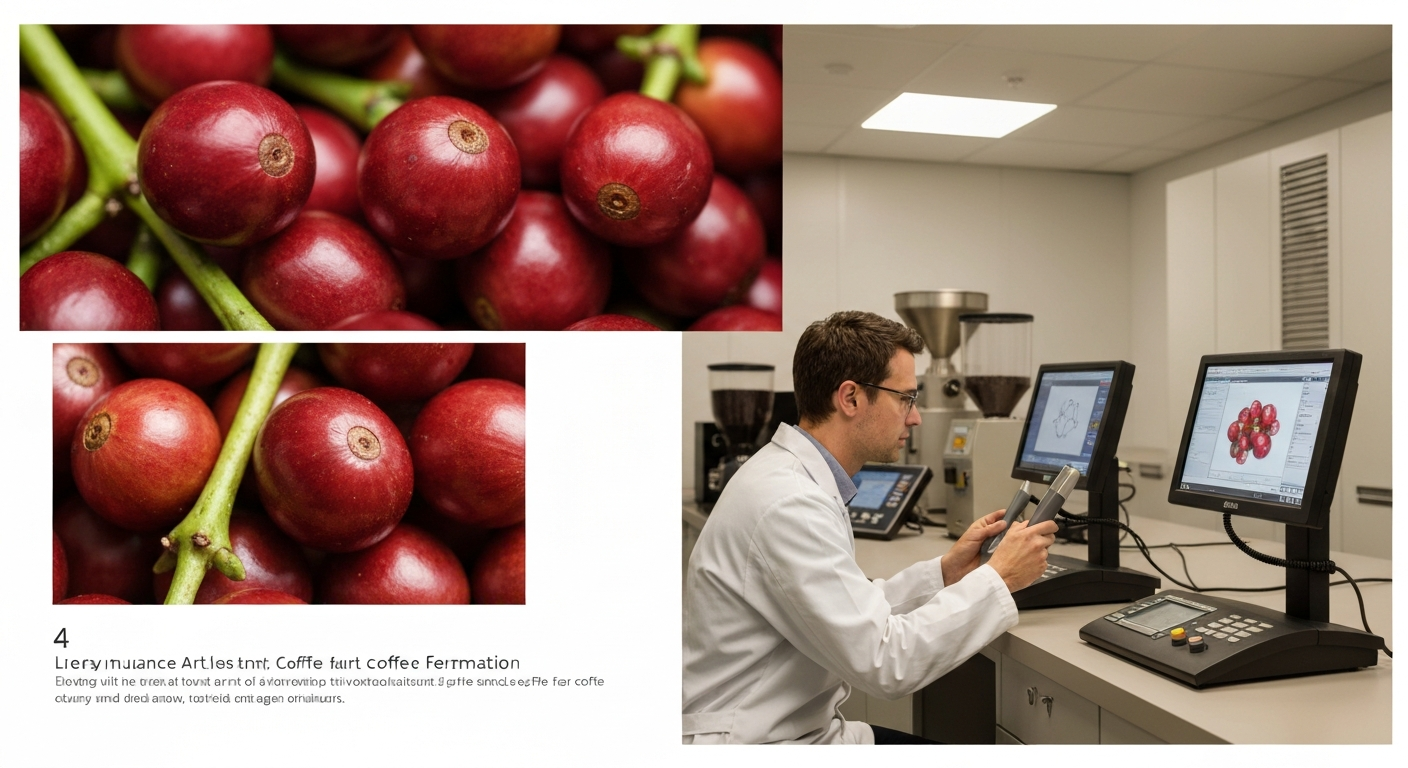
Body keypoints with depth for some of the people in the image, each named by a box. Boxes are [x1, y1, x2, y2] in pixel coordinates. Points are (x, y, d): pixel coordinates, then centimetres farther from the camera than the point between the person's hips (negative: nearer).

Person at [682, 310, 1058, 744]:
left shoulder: (796, 478, 5)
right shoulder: (787, 504, -25)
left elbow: (852, 615, 11)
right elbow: (885, 663, -25)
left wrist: (945, 571, 3)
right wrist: (998, 578, -16)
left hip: (804, 728, 9)